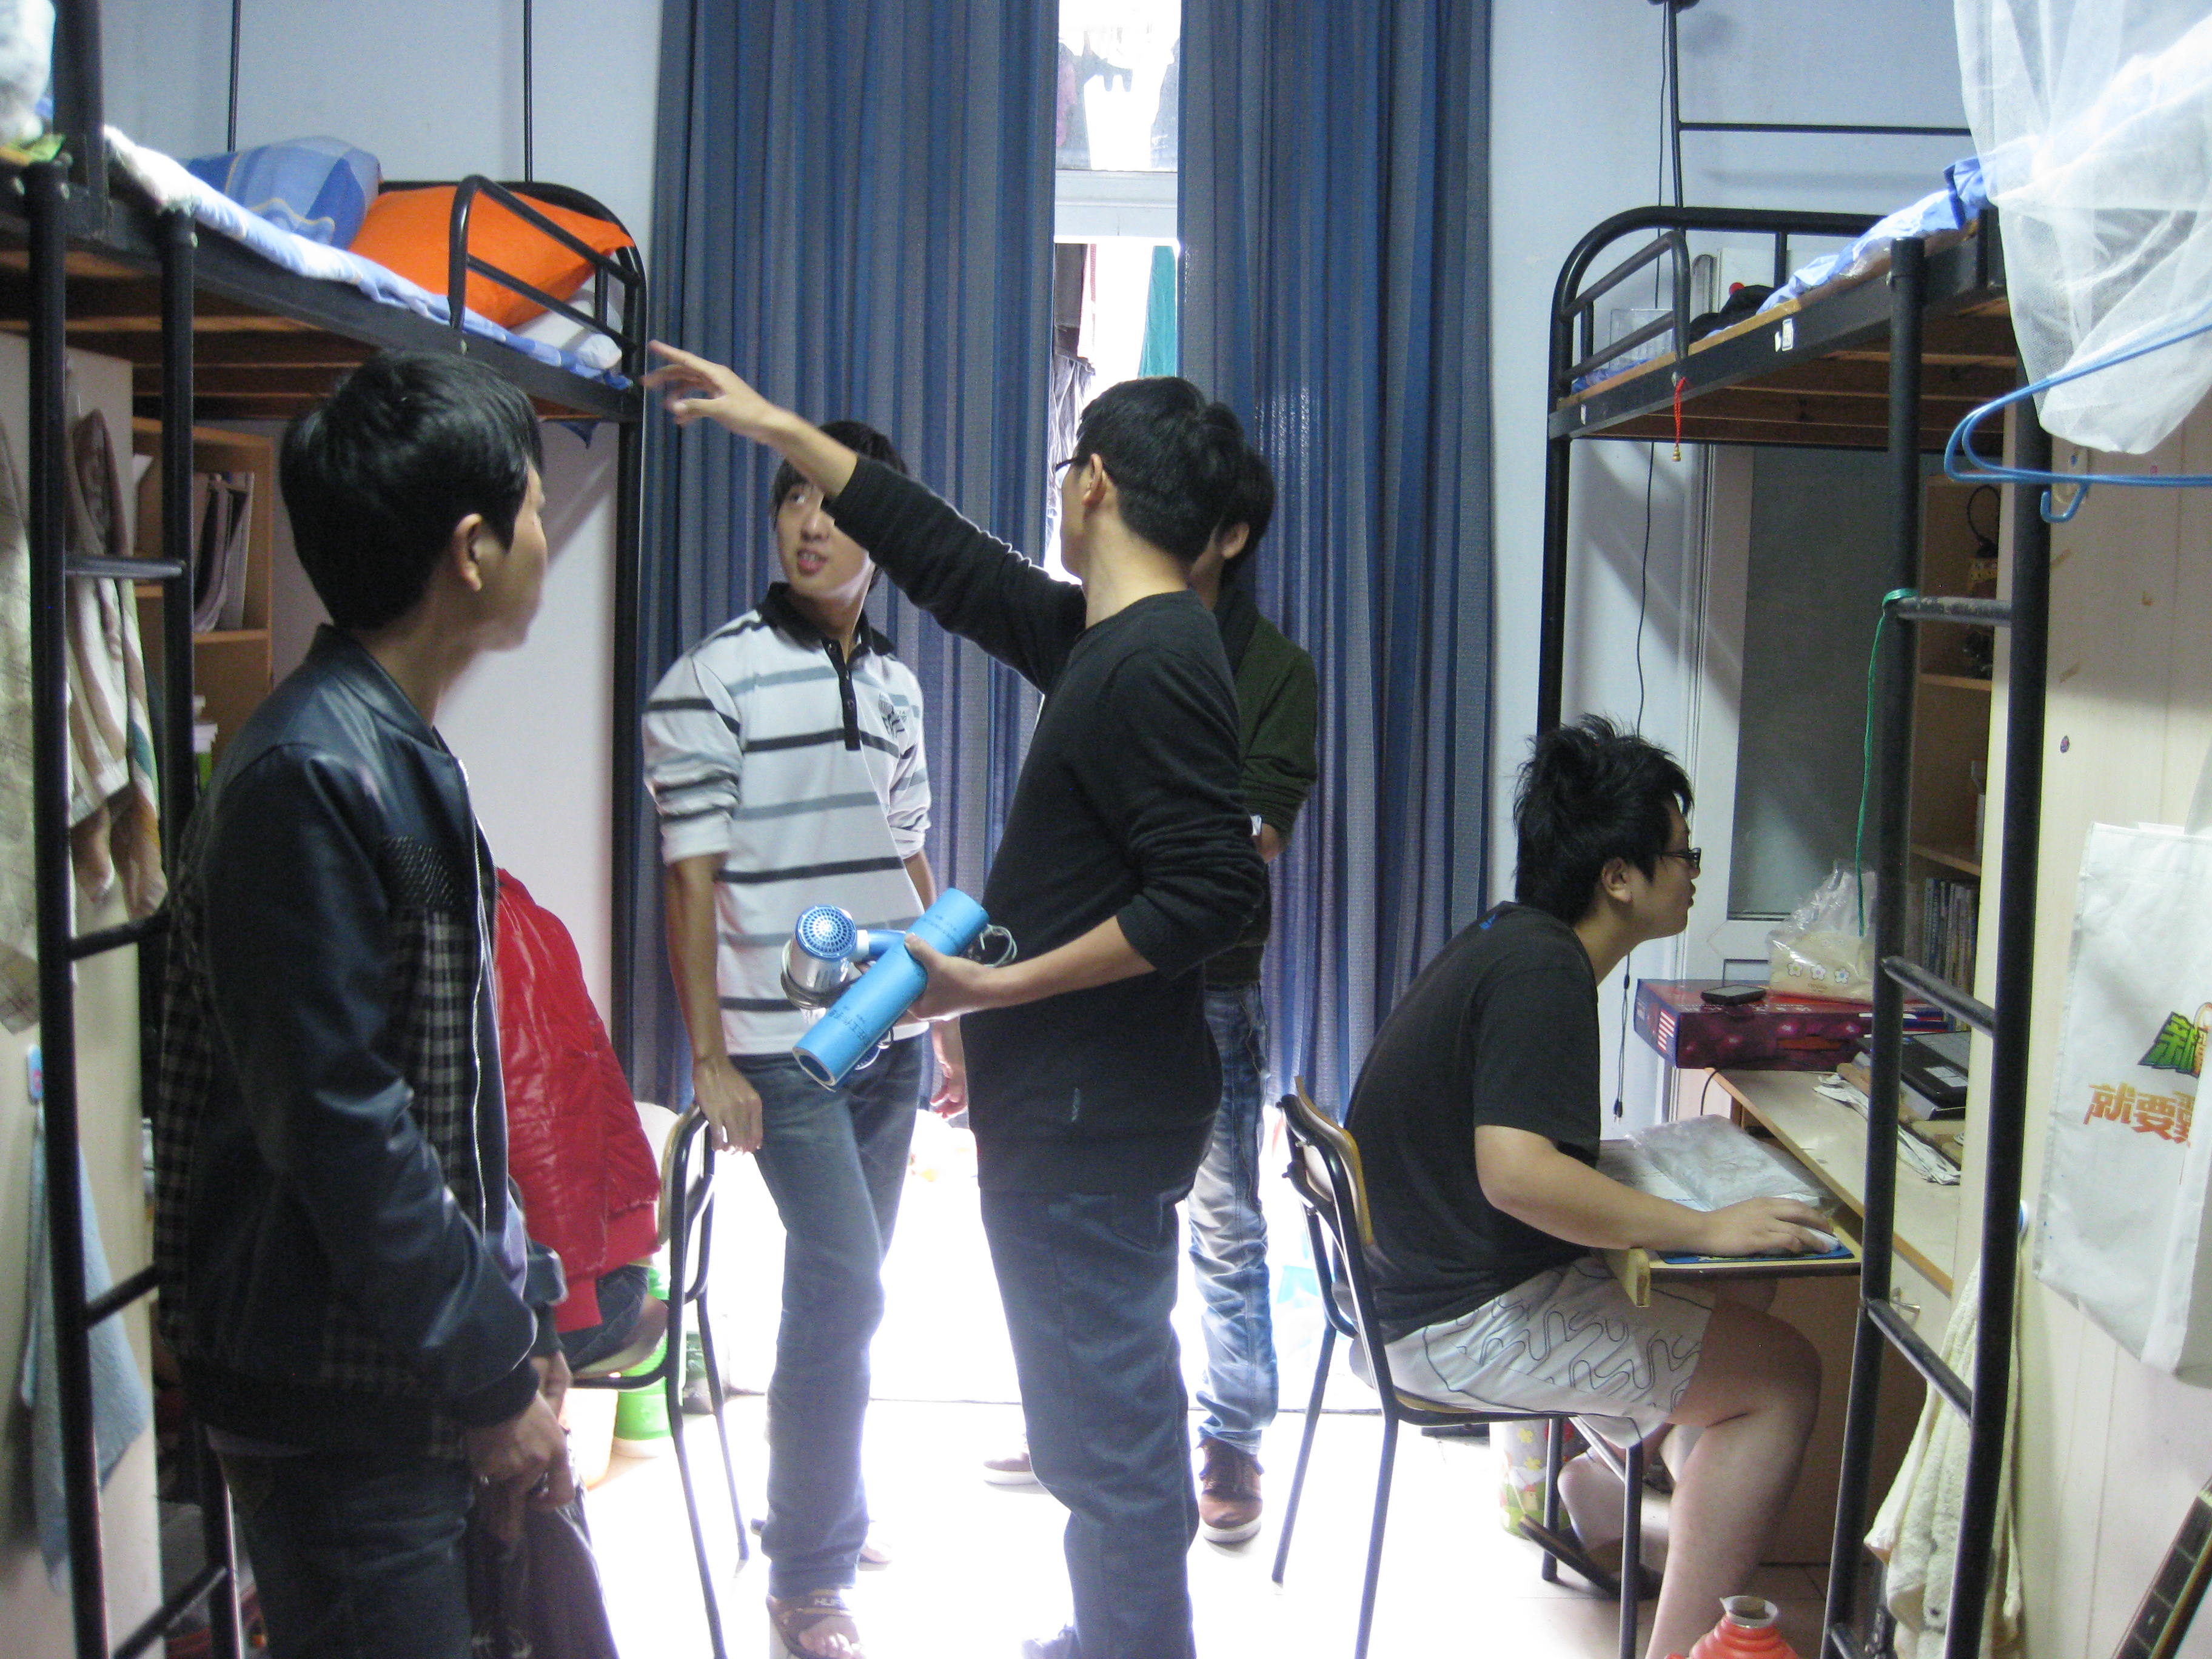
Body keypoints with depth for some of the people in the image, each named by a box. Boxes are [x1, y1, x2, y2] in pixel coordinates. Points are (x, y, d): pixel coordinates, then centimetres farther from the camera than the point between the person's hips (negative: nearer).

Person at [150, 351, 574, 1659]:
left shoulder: (402, 756, 11)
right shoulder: (312, 775, -21)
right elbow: (339, 1126, -24)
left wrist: (511, 1318, 13)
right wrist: (492, 1378, -16)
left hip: (429, 1391, 9)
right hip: (348, 1405, -9)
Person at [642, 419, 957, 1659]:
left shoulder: (897, 687, 11)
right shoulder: (712, 682, -7)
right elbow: (692, 882, -9)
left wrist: (946, 1021, 15)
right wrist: (711, 1061, -12)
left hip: (889, 1040, 6)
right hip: (784, 1045, -6)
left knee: (847, 1286, 13)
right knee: (845, 1287, -9)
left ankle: (828, 1507, 31)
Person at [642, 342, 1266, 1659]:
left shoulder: (1156, 662, -19)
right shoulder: (1104, 640, 11)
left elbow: (1210, 893, -26)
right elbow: (945, 557, 21)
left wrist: (996, 987, -21)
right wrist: (773, 425, 25)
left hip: (1096, 1115, -10)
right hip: (1072, 1104, 10)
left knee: (1107, 1419, -1)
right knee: (1103, 1404, 22)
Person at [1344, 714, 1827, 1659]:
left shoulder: (1507, 940, 9)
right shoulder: (1542, 968, -21)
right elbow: (1516, 1173, -32)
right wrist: (1705, 1229, -25)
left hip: (1423, 1285, 10)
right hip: (1465, 1324, -10)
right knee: (1780, 1376, -8)